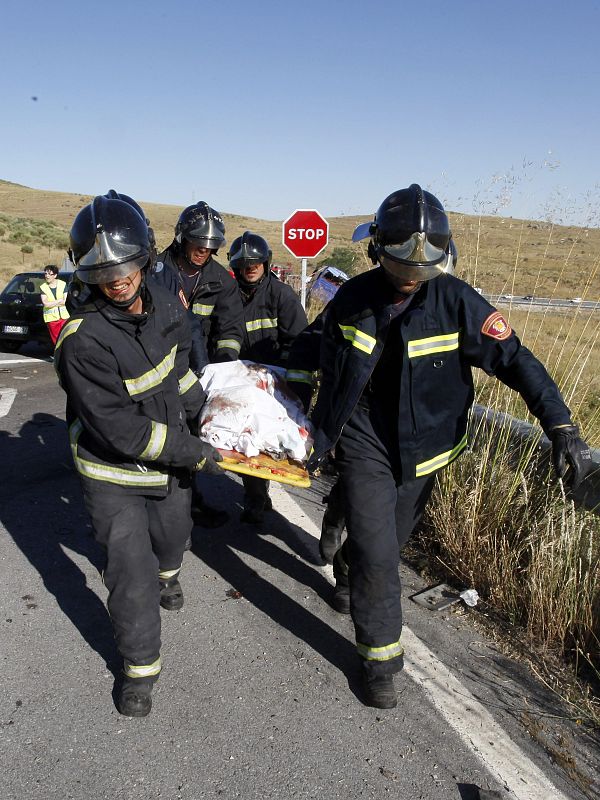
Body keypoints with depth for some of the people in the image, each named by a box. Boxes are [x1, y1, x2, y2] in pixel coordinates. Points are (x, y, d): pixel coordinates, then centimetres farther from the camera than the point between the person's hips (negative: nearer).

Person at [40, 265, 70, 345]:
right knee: (56, 340, 3)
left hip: (63, 316, 0)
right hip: (51, 317, 1)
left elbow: (65, 301, -6)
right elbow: (46, 304, -11)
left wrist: (51, 303, -9)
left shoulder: (63, 284, 0)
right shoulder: (43, 287, 0)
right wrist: (59, 301, -9)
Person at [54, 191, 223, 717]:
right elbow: (120, 428, -30)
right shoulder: (83, 339, -29)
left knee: (172, 533, 27)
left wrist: (202, 417, 12)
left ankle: (167, 572, 63)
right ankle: (141, 664, 24)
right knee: (132, 572, -1)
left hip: (171, 456, 6)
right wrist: (195, 454, -24)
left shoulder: (164, 305, -9)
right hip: (114, 474, -6)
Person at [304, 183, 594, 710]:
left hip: (423, 447, 1)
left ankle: (349, 574, 54)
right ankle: (380, 655, 15)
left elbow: (514, 359, -15)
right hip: (366, 443, -1)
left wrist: (562, 428, -23)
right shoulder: (351, 302, -10)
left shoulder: (456, 301, -15)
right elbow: (334, 382, 3)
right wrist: (322, 441, 10)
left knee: (391, 539, 20)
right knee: (376, 554, -6)